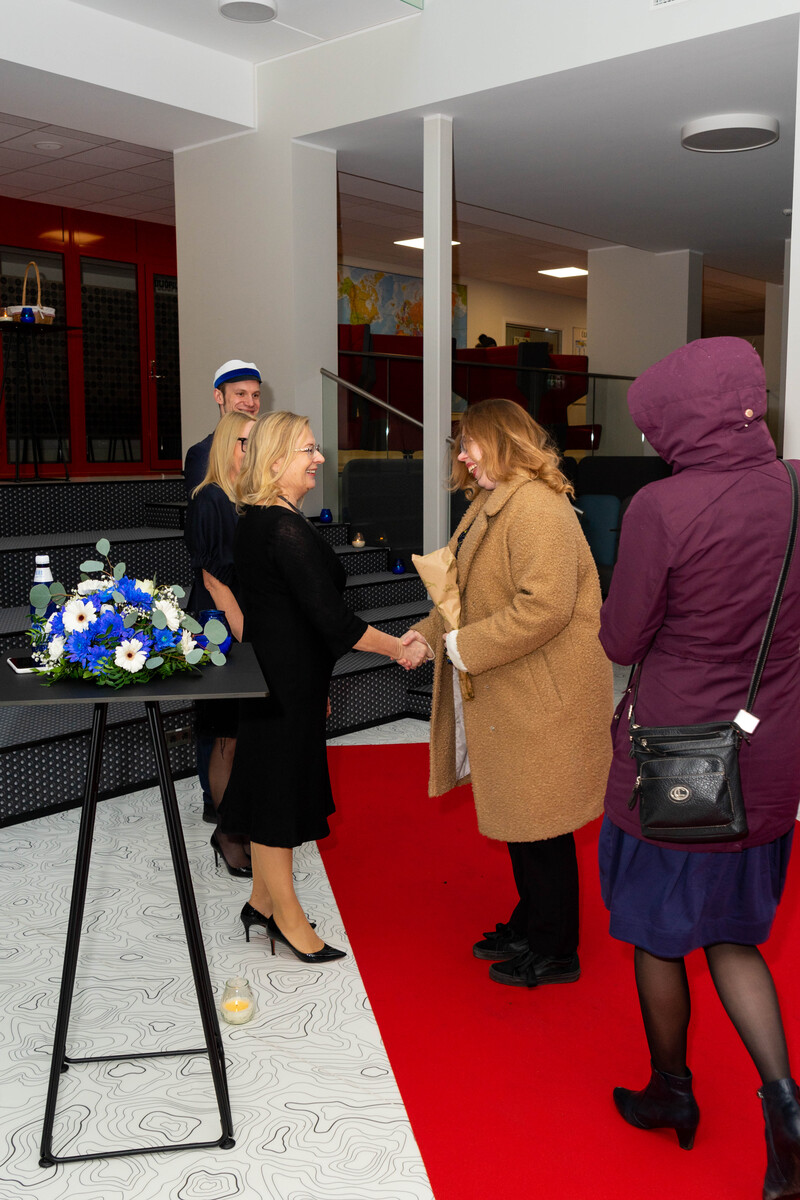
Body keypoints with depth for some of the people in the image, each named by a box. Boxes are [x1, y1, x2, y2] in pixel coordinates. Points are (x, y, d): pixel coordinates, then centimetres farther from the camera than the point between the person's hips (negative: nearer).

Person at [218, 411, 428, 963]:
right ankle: (286, 915, 18)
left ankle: (263, 900, 32)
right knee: (280, 787, 3)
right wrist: (399, 648, -13)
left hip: (269, 670, 10)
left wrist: (314, 682, 22)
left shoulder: (253, 519, 9)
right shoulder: (287, 529, -23)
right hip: (288, 683, -10)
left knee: (272, 787, 18)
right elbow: (331, 618, -25)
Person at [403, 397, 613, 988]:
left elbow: (544, 607, -29)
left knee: (540, 825, 3)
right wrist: (428, 634, 7)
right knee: (518, 817, 20)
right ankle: (530, 925, 38)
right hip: (507, 695, 10)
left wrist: (463, 646, -21)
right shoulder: (491, 504, 14)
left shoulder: (536, 506, -21)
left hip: (543, 696, -10)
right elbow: (475, 594, 21)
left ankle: (556, 952, 20)